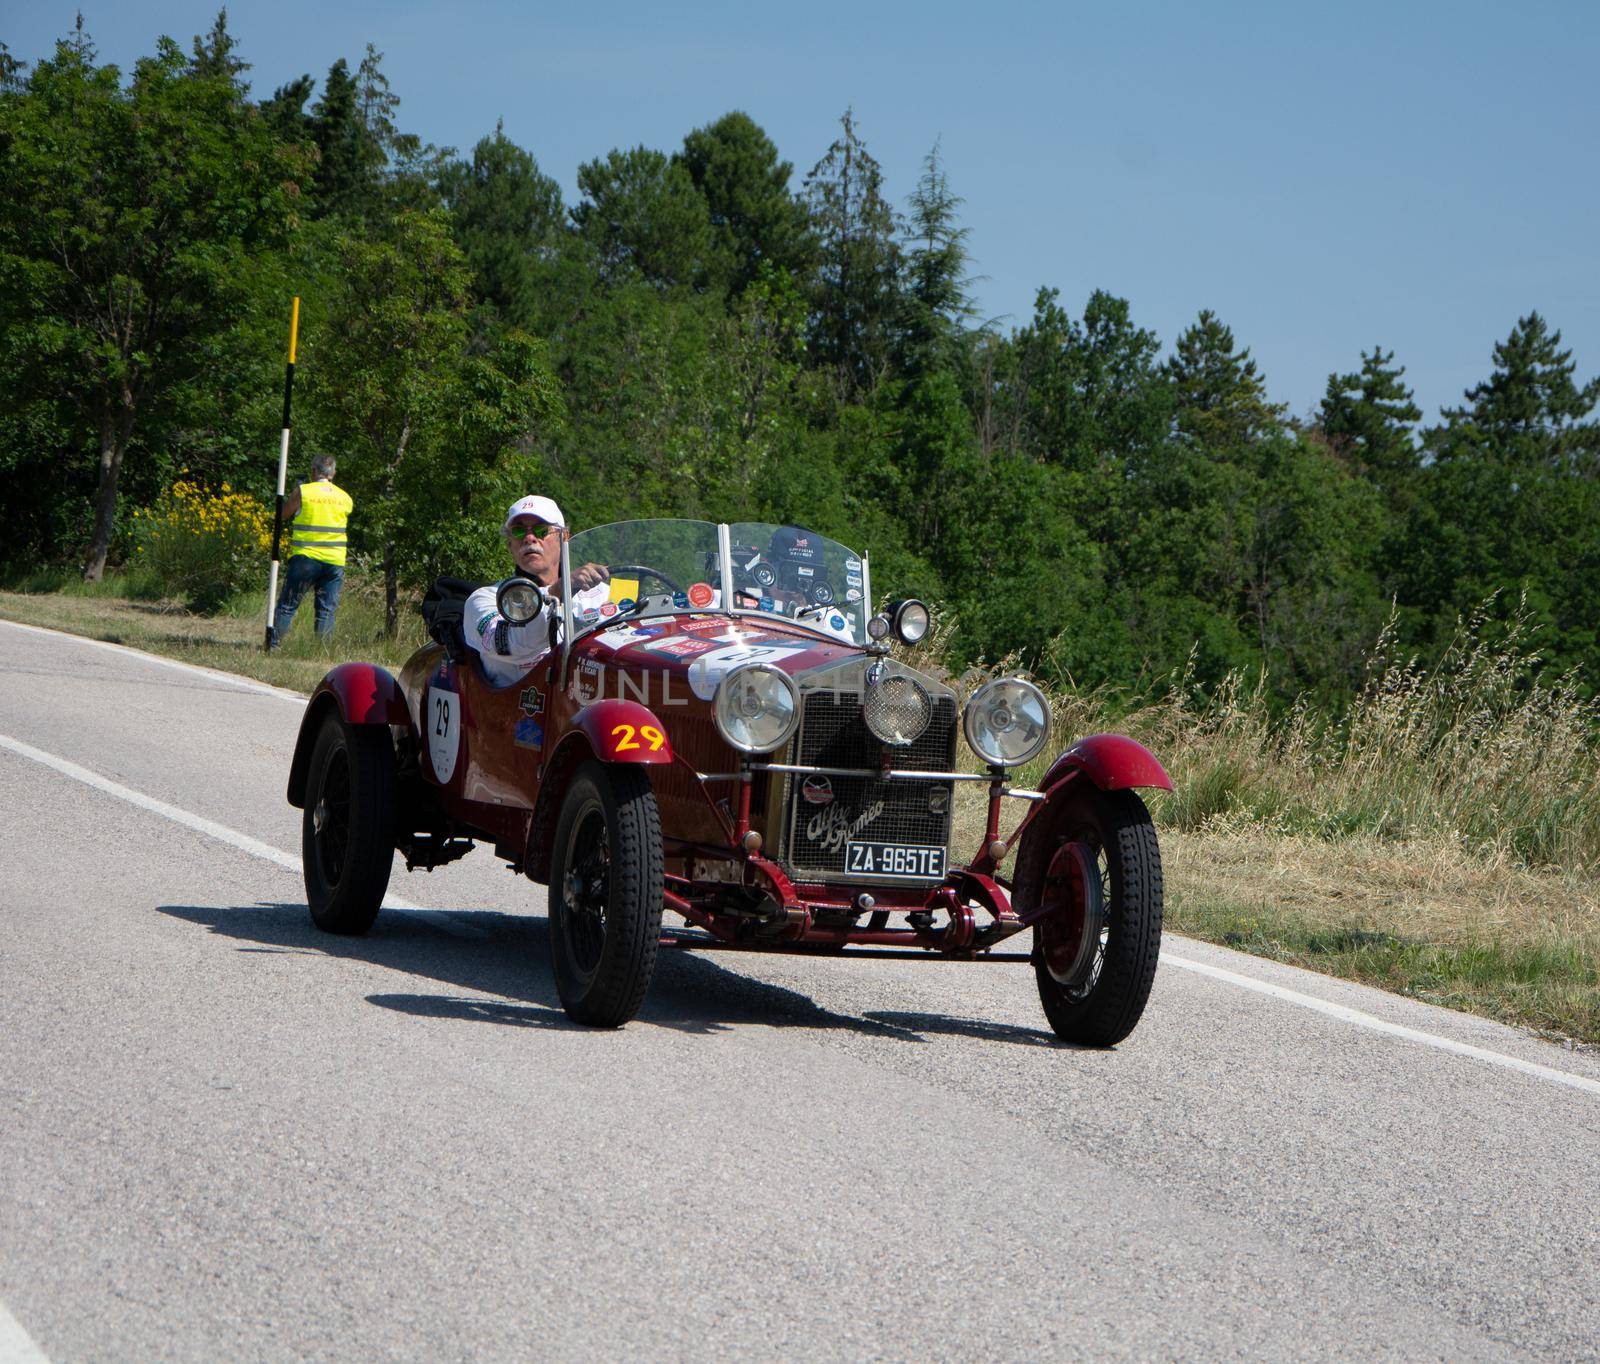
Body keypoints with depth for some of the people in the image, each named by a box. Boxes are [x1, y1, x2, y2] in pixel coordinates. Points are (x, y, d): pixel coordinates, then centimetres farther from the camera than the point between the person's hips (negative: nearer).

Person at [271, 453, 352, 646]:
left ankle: (273, 643, 1)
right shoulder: (345, 498, 8)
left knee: (287, 605, 4)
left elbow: (283, 514, 5)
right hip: (335, 560, 3)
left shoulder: (303, 492, -4)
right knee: (327, 610, 6)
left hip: (305, 557, -3)